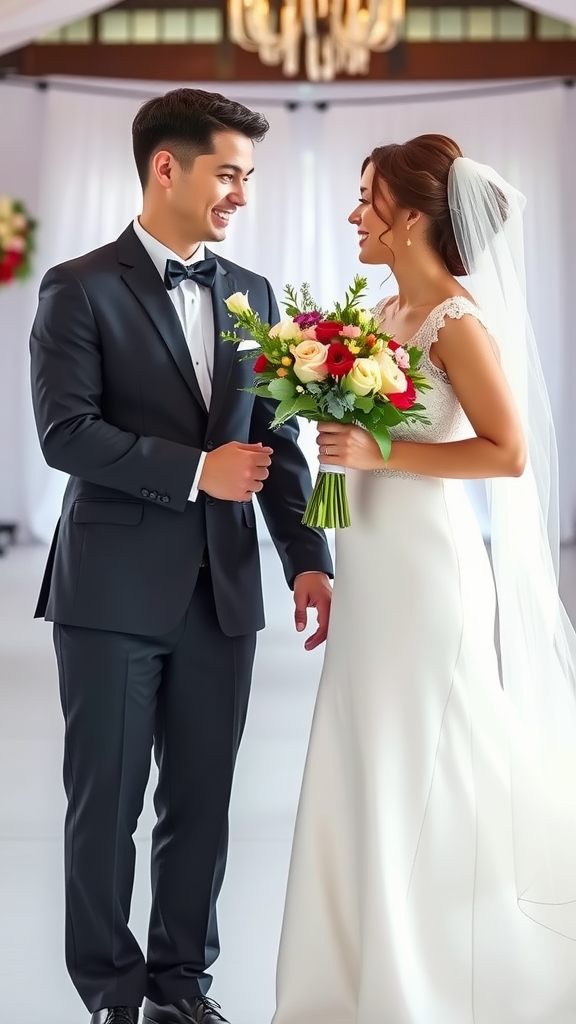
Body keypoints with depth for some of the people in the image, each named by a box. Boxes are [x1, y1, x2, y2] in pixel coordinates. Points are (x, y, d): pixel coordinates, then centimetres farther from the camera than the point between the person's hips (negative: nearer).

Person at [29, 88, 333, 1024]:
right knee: (106, 804, 6)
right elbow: (65, 432, -13)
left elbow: (277, 440, 11)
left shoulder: (253, 295, 12)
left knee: (201, 803, 11)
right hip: (115, 592, -4)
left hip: (221, 593, 4)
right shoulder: (80, 290, -3)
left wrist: (307, 557, 0)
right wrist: (195, 471, -16)